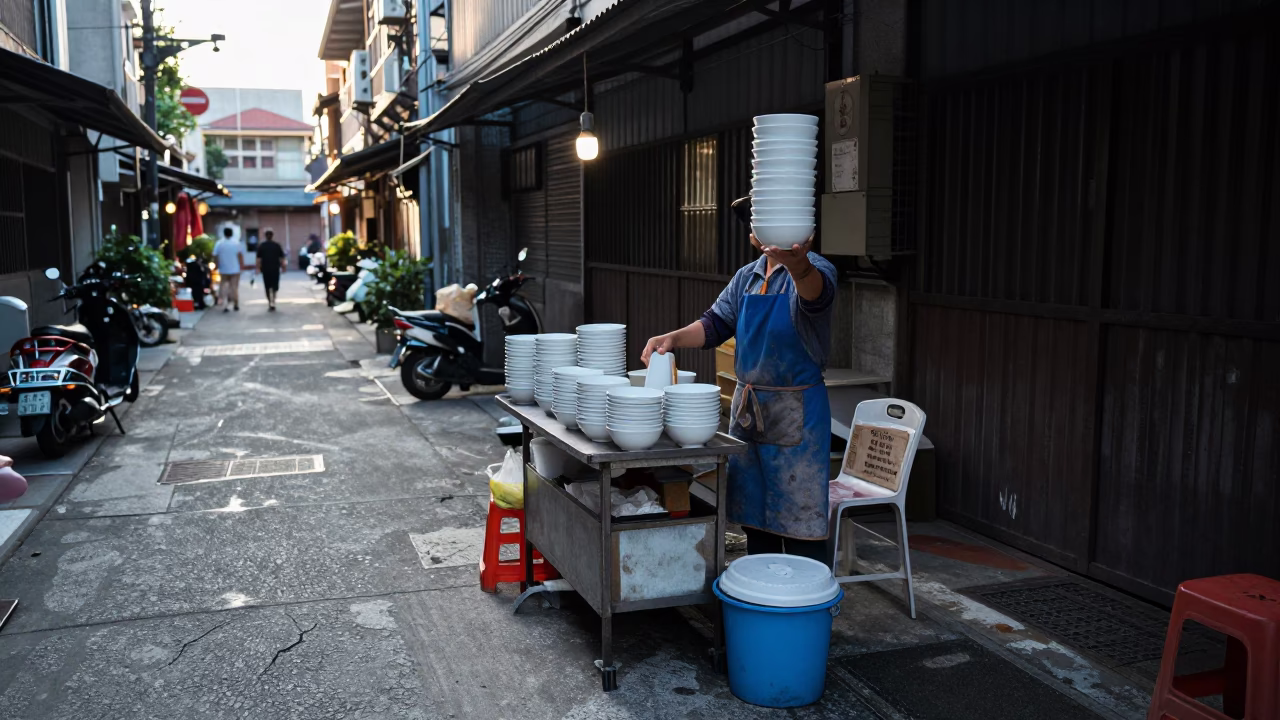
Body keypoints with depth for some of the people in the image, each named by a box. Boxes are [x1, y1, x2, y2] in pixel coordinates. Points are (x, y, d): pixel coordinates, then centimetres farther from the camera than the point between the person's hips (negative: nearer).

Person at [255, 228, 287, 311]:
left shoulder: (261, 245, -2)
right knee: (275, 287, 8)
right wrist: (283, 266, 11)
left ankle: (270, 303, 5)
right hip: (275, 268, 0)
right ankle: (272, 302, -10)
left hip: (265, 269, 0)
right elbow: (282, 257, 0)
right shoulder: (277, 245, -2)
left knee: (268, 287, 8)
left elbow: (259, 258, -4)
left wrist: (258, 268, 1)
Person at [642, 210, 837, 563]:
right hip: (746, 408, 7)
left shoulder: (815, 269, -12)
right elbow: (716, 323, 6)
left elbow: (815, 294, -35)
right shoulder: (747, 277, 11)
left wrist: (797, 263, -58)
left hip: (796, 413, -7)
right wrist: (673, 338, -13)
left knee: (800, 521, -1)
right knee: (755, 518, 16)